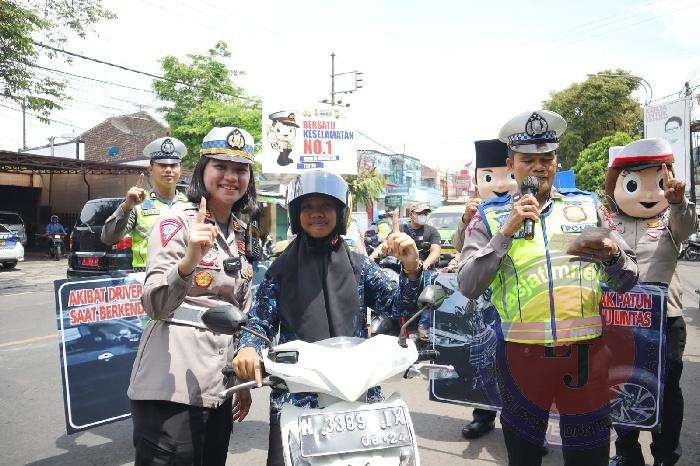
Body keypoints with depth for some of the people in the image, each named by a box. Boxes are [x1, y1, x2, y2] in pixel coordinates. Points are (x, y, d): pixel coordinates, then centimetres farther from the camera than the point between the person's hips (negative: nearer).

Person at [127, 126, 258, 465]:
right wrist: (188, 261, -37)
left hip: (220, 386, 7)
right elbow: (156, 306, -19)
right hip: (171, 385, -6)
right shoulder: (177, 221, -8)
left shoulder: (242, 232, 12)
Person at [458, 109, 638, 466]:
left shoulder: (589, 205, 6)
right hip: (521, 352, -1)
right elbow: (467, 286, -10)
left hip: (587, 351, 1)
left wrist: (613, 256, -16)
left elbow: (628, 279, 7)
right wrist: (507, 231, -17)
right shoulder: (491, 216, 0)